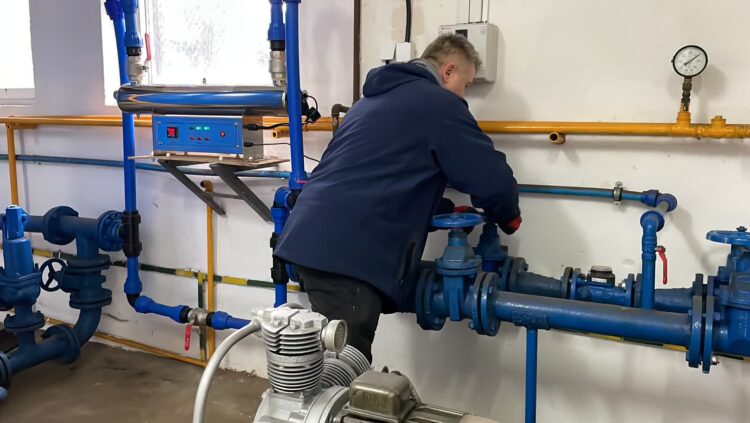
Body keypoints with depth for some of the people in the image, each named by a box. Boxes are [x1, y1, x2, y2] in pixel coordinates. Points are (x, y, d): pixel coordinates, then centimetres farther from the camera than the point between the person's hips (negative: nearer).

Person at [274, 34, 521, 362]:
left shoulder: (376, 97, 25)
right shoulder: (440, 103, -1)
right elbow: (493, 180, -3)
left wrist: (445, 209, 25)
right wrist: (507, 218, 19)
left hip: (310, 237, 9)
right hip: (346, 250, -9)